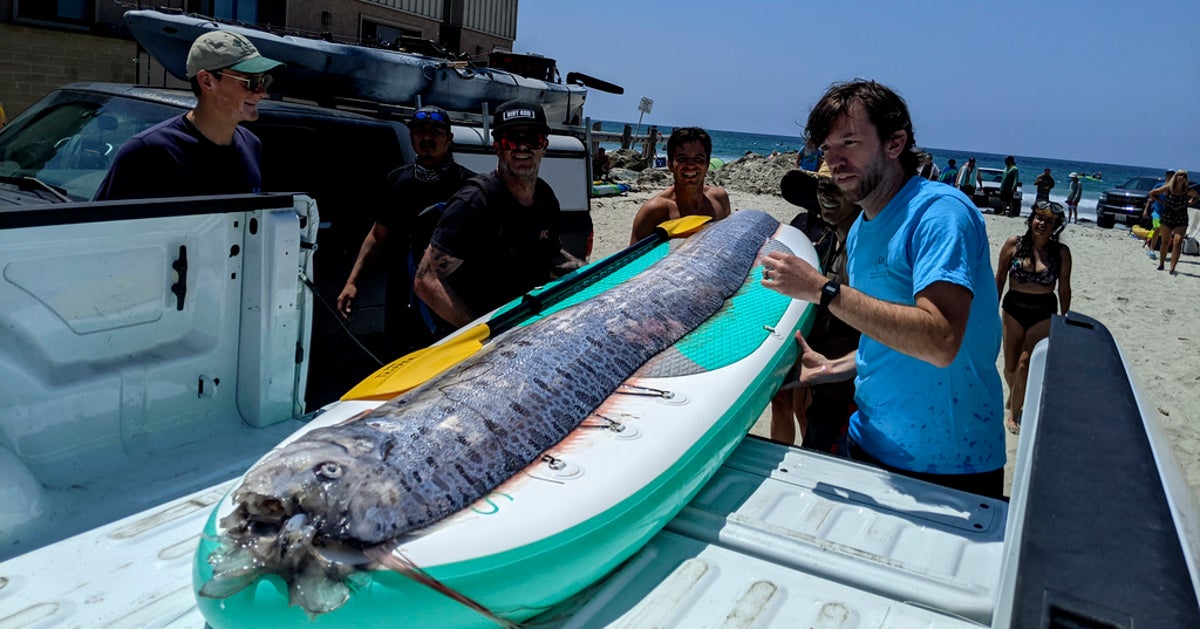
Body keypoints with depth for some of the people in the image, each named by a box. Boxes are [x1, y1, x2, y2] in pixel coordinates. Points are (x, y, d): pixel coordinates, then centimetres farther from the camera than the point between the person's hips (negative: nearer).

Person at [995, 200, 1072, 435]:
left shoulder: (1061, 252, -5)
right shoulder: (1013, 244, -6)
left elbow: (1064, 289, 3)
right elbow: (999, 280, 2)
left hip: (1044, 314, -1)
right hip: (1013, 310, 1)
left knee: (1025, 365, -7)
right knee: (1010, 366, 9)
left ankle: (1014, 414, 9)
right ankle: (1014, 397, 40)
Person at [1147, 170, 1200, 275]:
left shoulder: (1188, 191, -2)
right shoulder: (1168, 188, -6)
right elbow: (1152, 193, 6)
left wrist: (1190, 203, 2)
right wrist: (1161, 201, -3)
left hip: (1181, 222, 0)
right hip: (1167, 219, 0)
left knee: (1177, 243, -14)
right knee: (1165, 243, 9)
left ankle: (1172, 268, -16)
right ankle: (1161, 264, 26)